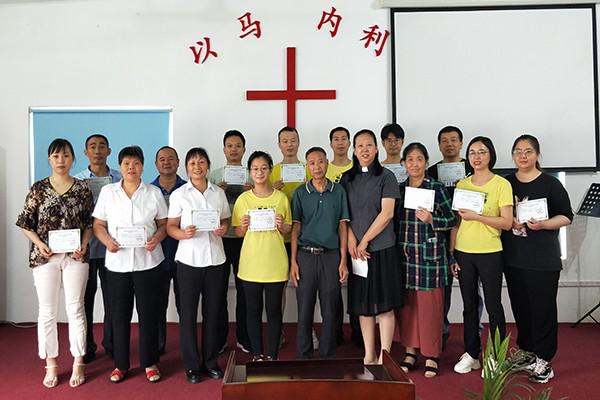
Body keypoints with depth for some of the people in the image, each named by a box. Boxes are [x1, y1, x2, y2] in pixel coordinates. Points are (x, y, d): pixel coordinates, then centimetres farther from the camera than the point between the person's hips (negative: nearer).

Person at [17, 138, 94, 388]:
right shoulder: (38, 188, 1)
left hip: (75, 256, 0)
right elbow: (25, 223, 4)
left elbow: (89, 222, 6)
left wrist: (84, 245, -8)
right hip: (45, 256, 0)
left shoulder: (82, 189, 2)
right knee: (47, 311, 7)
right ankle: (51, 365, 21)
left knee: (75, 309, 6)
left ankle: (78, 364, 17)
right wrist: (39, 244, -10)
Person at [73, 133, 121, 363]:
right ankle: (86, 347, 21)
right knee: (85, 298, 7)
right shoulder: (77, 180, 4)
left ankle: (111, 344, 24)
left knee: (112, 297, 8)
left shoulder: (120, 179, 4)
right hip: (86, 247, 0)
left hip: (111, 247, 1)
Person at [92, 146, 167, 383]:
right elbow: (98, 225, 7)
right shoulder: (107, 192, 6)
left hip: (148, 262, -1)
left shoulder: (154, 193, 4)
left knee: (148, 312, 5)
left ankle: (149, 363, 19)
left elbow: (164, 224, 6)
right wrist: (107, 240, -12)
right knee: (119, 313, 7)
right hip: (117, 262, 1)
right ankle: (121, 364, 22)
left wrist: (156, 238, -14)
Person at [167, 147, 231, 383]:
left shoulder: (219, 193, 8)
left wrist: (223, 229, -6)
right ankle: (191, 364, 17)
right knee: (188, 313, 4)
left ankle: (210, 361, 22)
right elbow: (170, 226, 0)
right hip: (189, 259, -2)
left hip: (215, 259, 2)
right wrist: (183, 234, -20)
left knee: (212, 311, 8)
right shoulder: (179, 194, 1)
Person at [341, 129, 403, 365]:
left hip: (382, 248, -3)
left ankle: (384, 356, 9)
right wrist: (351, 240, -8)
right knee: (363, 305, 9)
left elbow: (387, 213, -9)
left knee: (384, 305, 1)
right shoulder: (347, 179, 9)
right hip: (356, 251, 3)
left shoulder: (386, 177, -1)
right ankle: (369, 355, 19)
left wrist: (365, 241, -10)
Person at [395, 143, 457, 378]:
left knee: (429, 306, 1)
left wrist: (431, 220, -16)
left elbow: (452, 219, 0)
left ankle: (431, 356, 15)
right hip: (404, 254, 4)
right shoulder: (399, 189, 10)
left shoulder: (437, 189, -2)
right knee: (406, 304, 8)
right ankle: (410, 351, 23)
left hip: (430, 255, -4)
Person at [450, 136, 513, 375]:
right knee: (469, 304, 12)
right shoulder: (461, 185, 8)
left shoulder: (502, 184, -4)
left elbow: (507, 222, -10)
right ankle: (471, 354, 24)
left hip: (490, 253, -4)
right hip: (463, 253, 4)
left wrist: (476, 216, -19)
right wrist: (451, 254, 6)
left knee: (493, 305, 5)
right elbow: (456, 221, 9)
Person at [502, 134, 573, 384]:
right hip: (513, 257, 4)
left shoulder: (550, 184, -2)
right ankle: (526, 351, 27)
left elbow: (566, 216, -4)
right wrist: (511, 222, -7)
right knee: (520, 306, 12)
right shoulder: (506, 183, 9)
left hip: (543, 259, -4)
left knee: (542, 307, -1)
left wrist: (542, 224, -21)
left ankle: (543, 360, 10)